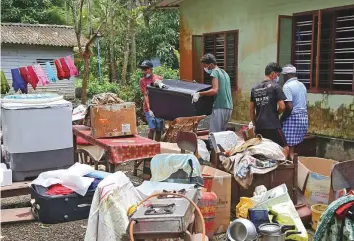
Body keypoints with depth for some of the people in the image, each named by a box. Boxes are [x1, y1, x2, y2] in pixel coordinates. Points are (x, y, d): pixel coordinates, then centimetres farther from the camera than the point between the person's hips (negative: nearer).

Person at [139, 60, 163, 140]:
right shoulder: (142, 81, 0)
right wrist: (149, 109, -15)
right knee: (152, 129, -11)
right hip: (149, 108, -2)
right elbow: (145, 95, -6)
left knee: (159, 129, 5)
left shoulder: (159, 78, 4)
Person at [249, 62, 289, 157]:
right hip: (273, 125, -6)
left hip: (259, 126, 6)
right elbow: (282, 106, -10)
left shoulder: (255, 88, 12)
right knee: (285, 149, 3)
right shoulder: (275, 86, -5)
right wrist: (276, 113, 10)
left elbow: (251, 109, 15)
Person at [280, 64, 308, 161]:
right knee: (295, 147, 13)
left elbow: (289, 107, -20)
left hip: (293, 118, -9)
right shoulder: (302, 85, 15)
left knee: (288, 148, -4)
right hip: (304, 117, 9)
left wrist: (281, 119, -9)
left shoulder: (287, 86, -12)